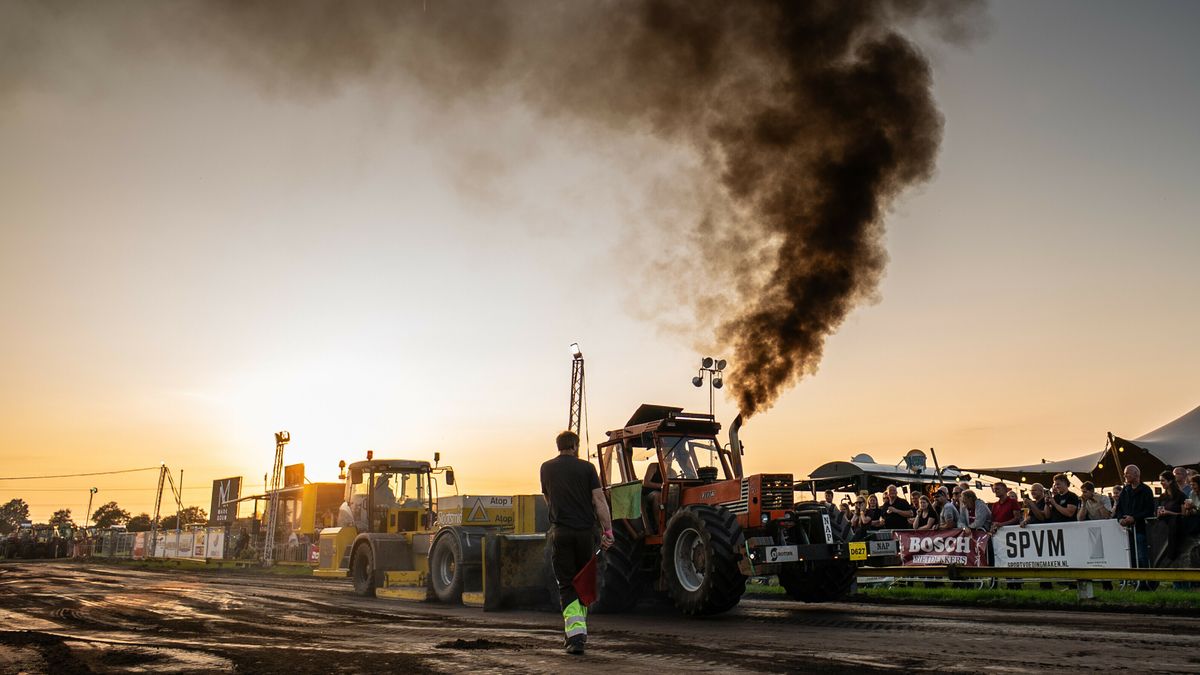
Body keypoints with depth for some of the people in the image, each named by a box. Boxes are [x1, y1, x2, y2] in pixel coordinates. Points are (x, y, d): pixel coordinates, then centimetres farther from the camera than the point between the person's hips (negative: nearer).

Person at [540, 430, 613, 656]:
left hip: (560, 531, 0)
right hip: (586, 530, 0)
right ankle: (580, 630, 23)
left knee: (566, 585, 0)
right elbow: (599, 500, -5)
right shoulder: (586, 467, 2)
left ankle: (575, 633, -15)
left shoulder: (546, 468, 10)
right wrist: (608, 531, -5)